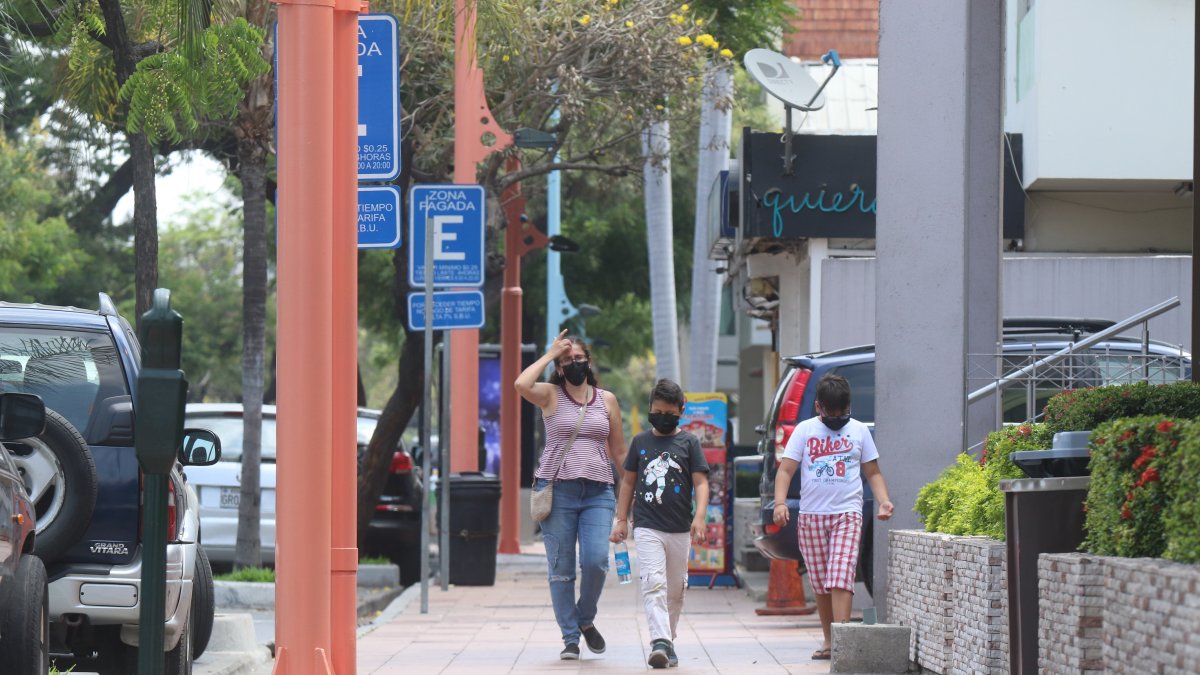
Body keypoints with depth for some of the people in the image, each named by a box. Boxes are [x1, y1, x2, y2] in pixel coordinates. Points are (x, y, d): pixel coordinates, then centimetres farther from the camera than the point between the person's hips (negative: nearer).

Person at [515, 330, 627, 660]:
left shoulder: (607, 400, 12)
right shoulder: (551, 395, 4)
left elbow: (619, 451, 16)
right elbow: (521, 384, -18)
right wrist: (550, 354, -7)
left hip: (598, 492, 1)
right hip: (557, 490, -1)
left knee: (596, 561, -14)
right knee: (560, 569, -1)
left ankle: (586, 619, 12)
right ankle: (570, 638, 8)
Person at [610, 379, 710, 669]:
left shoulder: (689, 442, 3)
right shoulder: (640, 442, 8)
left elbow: (701, 482, -2)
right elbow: (628, 482, 14)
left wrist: (699, 517, -17)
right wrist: (621, 520, 9)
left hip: (679, 529, 1)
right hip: (647, 528, -1)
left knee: (675, 591, 10)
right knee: (654, 585, -16)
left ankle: (668, 642, 24)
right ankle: (660, 642, -26)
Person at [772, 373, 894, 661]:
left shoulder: (859, 431, 8)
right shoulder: (804, 431, 5)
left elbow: (873, 472, 13)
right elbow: (785, 470, 2)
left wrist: (884, 500, -4)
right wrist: (780, 502, -14)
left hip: (847, 514, -1)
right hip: (810, 516, 1)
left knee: (841, 578, -15)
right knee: (820, 583, 6)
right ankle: (829, 640, 17)